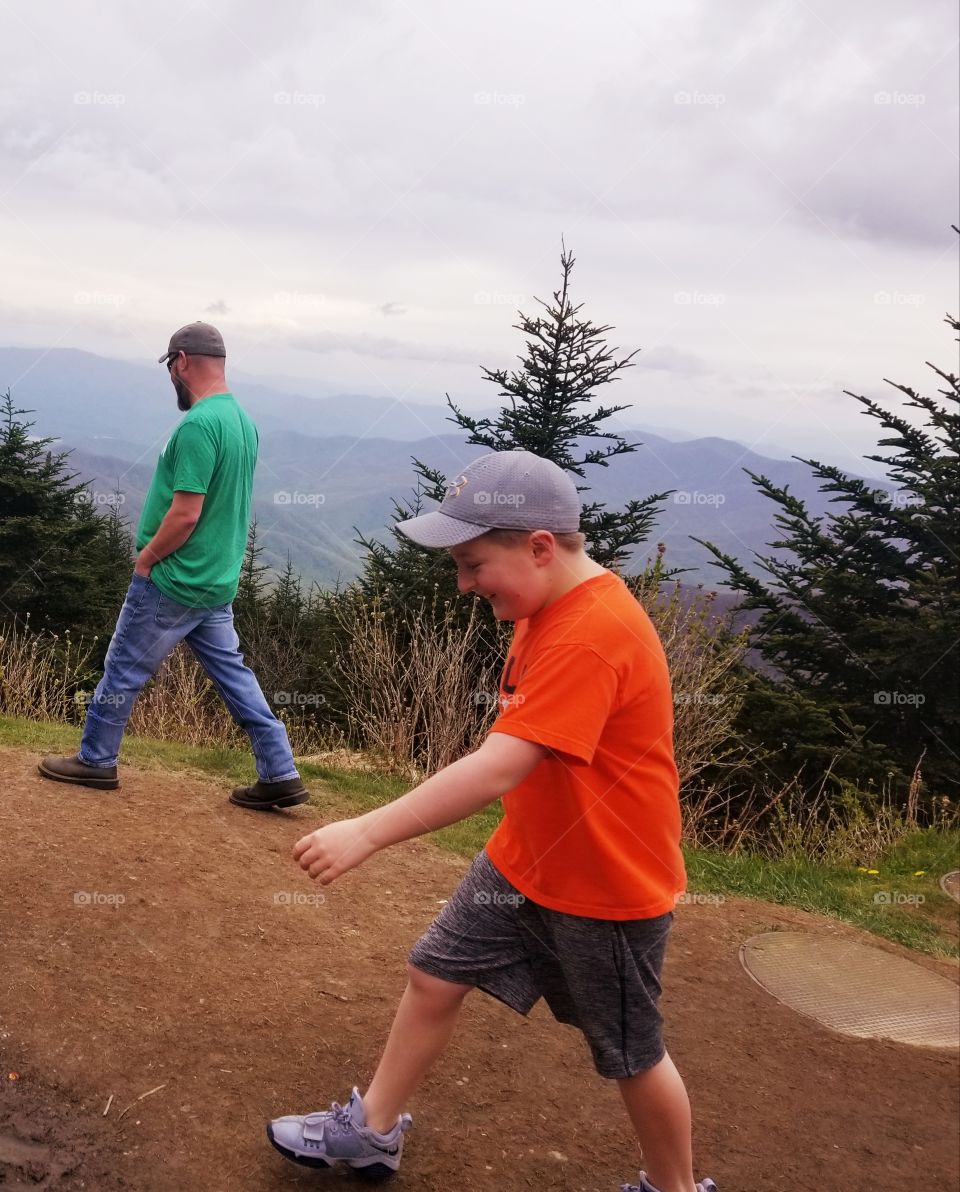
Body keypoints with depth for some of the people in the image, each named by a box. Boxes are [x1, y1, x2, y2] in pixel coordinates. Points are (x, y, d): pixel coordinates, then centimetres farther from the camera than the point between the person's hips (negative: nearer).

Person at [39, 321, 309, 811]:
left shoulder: (198, 425, -21)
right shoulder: (244, 420, 7)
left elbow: (184, 515, -24)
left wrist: (145, 558, -8)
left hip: (172, 583, -8)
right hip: (217, 583, 8)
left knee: (123, 671, 9)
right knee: (233, 673, 12)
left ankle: (96, 761, 26)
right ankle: (280, 774, 12)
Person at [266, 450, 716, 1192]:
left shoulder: (592, 634, -31)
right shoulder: (550, 605, -1)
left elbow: (497, 768, -37)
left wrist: (367, 833, -37)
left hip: (609, 888, -9)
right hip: (523, 861, 9)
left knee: (630, 1056, 11)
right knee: (434, 976, 15)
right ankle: (374, 1131, 36)